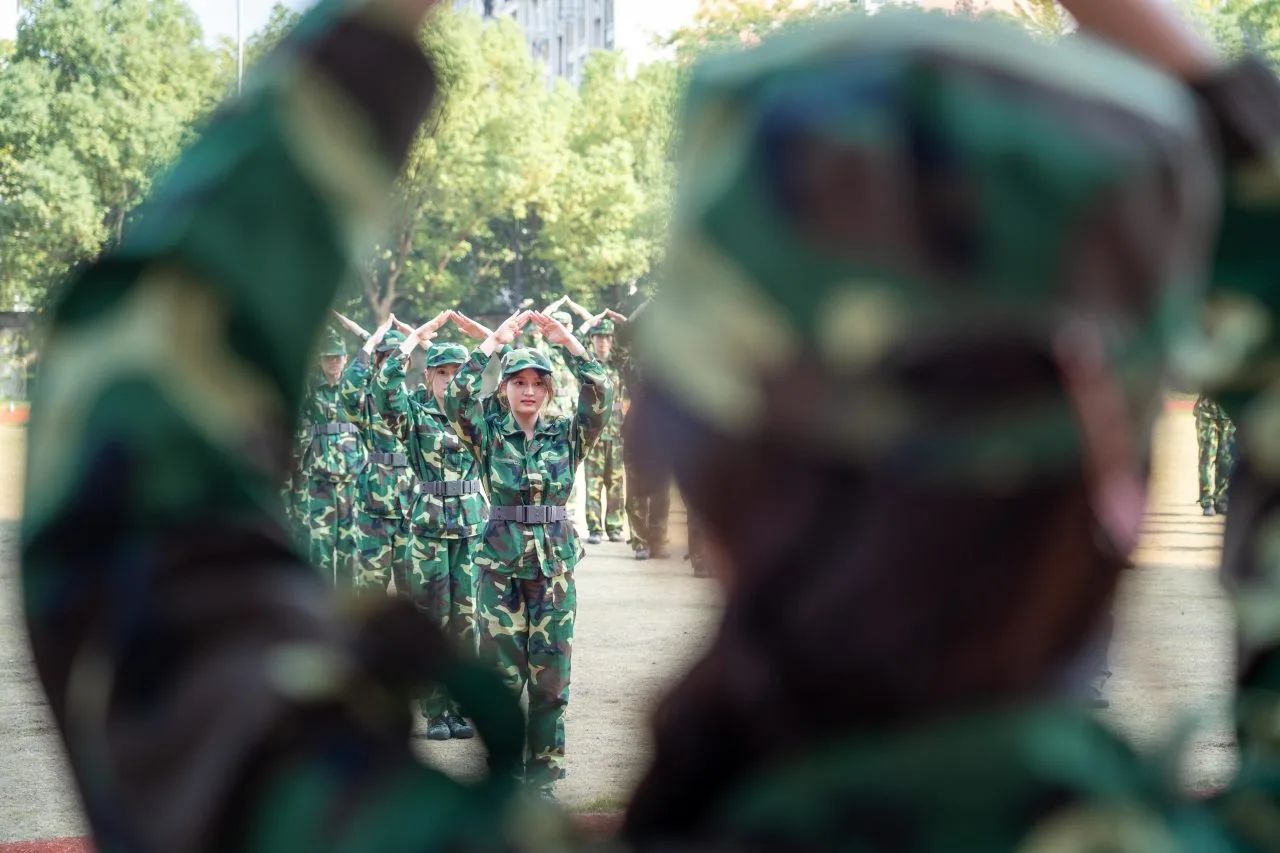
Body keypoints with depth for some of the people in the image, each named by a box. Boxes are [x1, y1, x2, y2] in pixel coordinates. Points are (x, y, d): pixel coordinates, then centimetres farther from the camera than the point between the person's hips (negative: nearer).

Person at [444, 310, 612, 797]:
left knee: (550, 678, 3)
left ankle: (543, 776, 11)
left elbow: (601, 399, -11)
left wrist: (568, 342, -16)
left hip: (555, 565, 1)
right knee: (500, 674, -1)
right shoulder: (489, 434, 2)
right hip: (500, 566, -1)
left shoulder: (567, 436, 5)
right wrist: (492, 343, -19)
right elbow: (457, 398, -15)